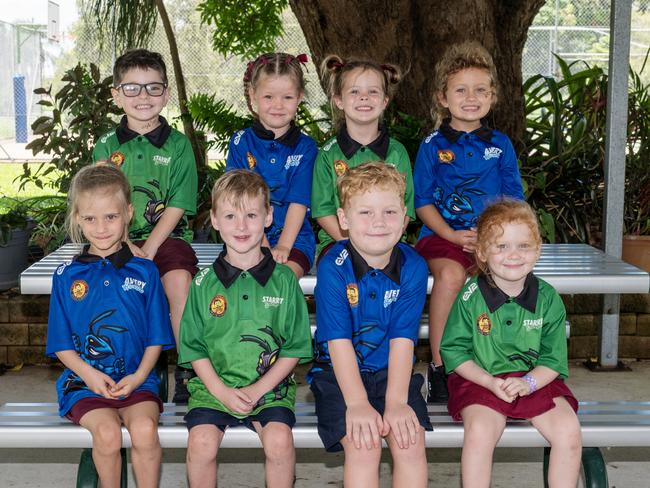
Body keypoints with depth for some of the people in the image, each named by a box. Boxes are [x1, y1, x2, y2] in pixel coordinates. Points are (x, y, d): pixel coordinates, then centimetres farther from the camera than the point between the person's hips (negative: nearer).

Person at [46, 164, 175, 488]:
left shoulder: (144, 272, 5)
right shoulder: (66, 276, 6)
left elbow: (156, 338, 7)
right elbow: (61, 343, 7)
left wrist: (138, 376, -9)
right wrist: (89, 374, -9)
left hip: (136, 379, 0)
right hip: (84, 380, 0)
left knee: (145, 429, -28)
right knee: (107, 433, -27)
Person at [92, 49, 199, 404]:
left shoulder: (177, 144, 4)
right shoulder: (106, 146, 10)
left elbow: (177, 207, -3)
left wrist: (147, 250, -14)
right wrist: (127, 247, -13)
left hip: (167, 237, -1)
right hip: (120, 241, 2)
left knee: (179, 278, -30)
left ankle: (188, 368, -20)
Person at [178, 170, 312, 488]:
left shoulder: (284, 280, 2)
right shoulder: (205, 283, 4)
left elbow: (294, 348, 2)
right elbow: (194, 347, 5)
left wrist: (258, 389, -8)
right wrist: (221, 391, -9)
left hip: (269, 387, 0)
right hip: (214, 386, 1)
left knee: (279, 440, -26)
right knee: (201, 442, -24)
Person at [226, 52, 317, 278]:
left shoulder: (305, 147, 6)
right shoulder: (240, 142, 5)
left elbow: (298, 203, -3)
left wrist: (283, 246, -16)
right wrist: (262, 245, -15)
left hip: (294, 237, 0)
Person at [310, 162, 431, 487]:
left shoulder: (412, 267, -7)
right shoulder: (333, 267, -14)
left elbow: (402, 339, -10)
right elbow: (339, 340, -16)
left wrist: (395, 402, -18)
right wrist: (357, 403, -22)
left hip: (393, 373, 2)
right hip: (339, 375, -2)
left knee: (410, 444, -18)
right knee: (363, 446, -22)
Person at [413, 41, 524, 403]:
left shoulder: (500, 145, 12)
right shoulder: (433, 146, 7)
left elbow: (514, 201, 11)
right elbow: (423, 202, 3)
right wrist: (453, 235, -12)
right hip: (443, 235, -1)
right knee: (450, 274, -33)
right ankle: (438, 365, -22)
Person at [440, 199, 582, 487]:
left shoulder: (547, 298, -1)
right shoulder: (471, 297, -8)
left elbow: (554, 358, 2)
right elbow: (453, 350, -3)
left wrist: (528, 382, -17)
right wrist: (490, 382, -15)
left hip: (535, 380, 2)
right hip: (480, 380, -2)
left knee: (568, 431, -20)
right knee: (479, 430, -30)